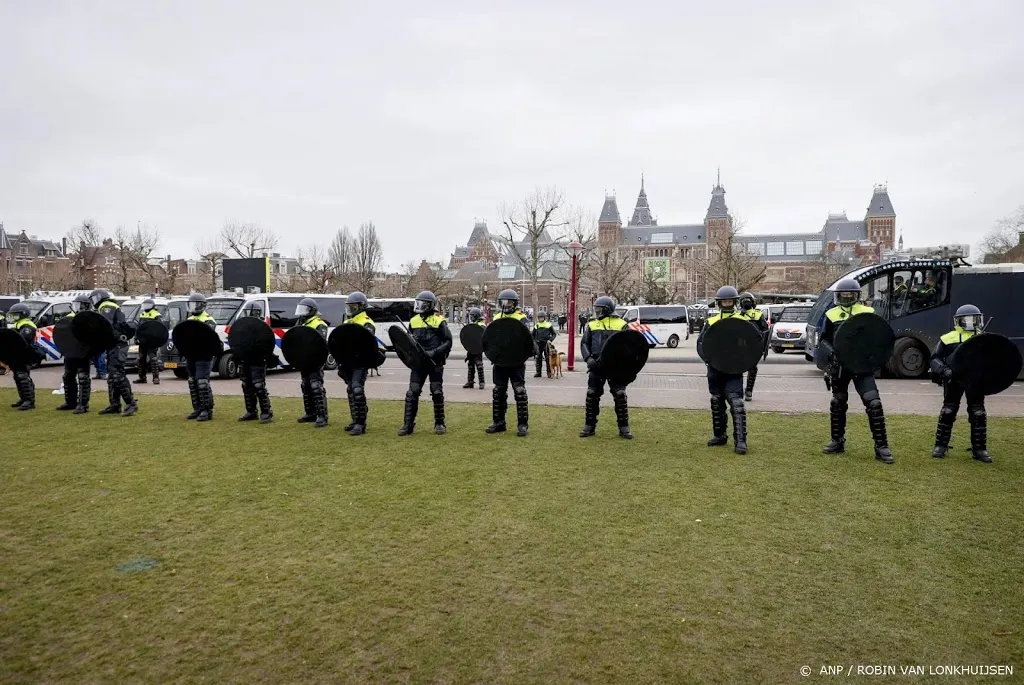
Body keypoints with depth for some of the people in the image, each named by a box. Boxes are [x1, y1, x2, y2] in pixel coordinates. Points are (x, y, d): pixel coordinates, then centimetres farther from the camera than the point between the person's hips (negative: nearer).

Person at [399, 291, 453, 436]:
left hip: (435, 362, -4)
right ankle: (408, 424, 4)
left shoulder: (439, 321, -6)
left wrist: (434, 352, -19)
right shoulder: (414, 321, 10)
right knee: (412, 392, -1)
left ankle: (439, 423, 15)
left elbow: (448, 342, -7)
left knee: (437, 392, 2)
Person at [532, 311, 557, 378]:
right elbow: (533, 335, 18)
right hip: (538, 344, 3)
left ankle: (549, 372, 4)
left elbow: (554, 334, 5)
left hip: (546, 343, -3)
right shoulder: (536, 325, 10)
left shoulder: (548, 325, 2)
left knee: (548, 358, -1)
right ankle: (538, 372, 12)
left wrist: (550, 340, -9)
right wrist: (534, 341, 4)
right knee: (538, 358, 6)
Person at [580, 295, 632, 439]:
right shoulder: (592, 324, 8)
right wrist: (589, 359, -11)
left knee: (620, 396, -1)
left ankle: (623, 427, 9)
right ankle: (589, 426, 14)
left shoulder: (621, 324, 2)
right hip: (596, 366, 2)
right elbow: (584, 343, 5)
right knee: (592, 395, 4)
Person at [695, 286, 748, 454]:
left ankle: (740, 441, -12)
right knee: (717, 403, 13)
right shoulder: (711, 322, 8)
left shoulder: (742, 322, 3)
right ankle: (719, 436, 27)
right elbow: (700, 343, 6)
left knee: (736, 404, -13)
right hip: (715, 370, 3)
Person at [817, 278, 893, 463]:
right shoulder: (832, 315, 4)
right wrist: (831, 354, -13)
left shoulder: (867, 313, 2)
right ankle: (837, 441, 29)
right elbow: (823, 341, 6)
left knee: (874, 403, -10)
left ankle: (881, 446, -2)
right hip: (839, 366, 2)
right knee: (837, 403, 14)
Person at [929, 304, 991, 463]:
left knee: (978, 413, 6)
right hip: (954, 379, -3)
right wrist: (944, 370, -17)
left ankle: (979, 449, 15)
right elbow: (935, 358, 0)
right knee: (948, 411, 2)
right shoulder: (949, 338, -1)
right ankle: (941, 446, 13)